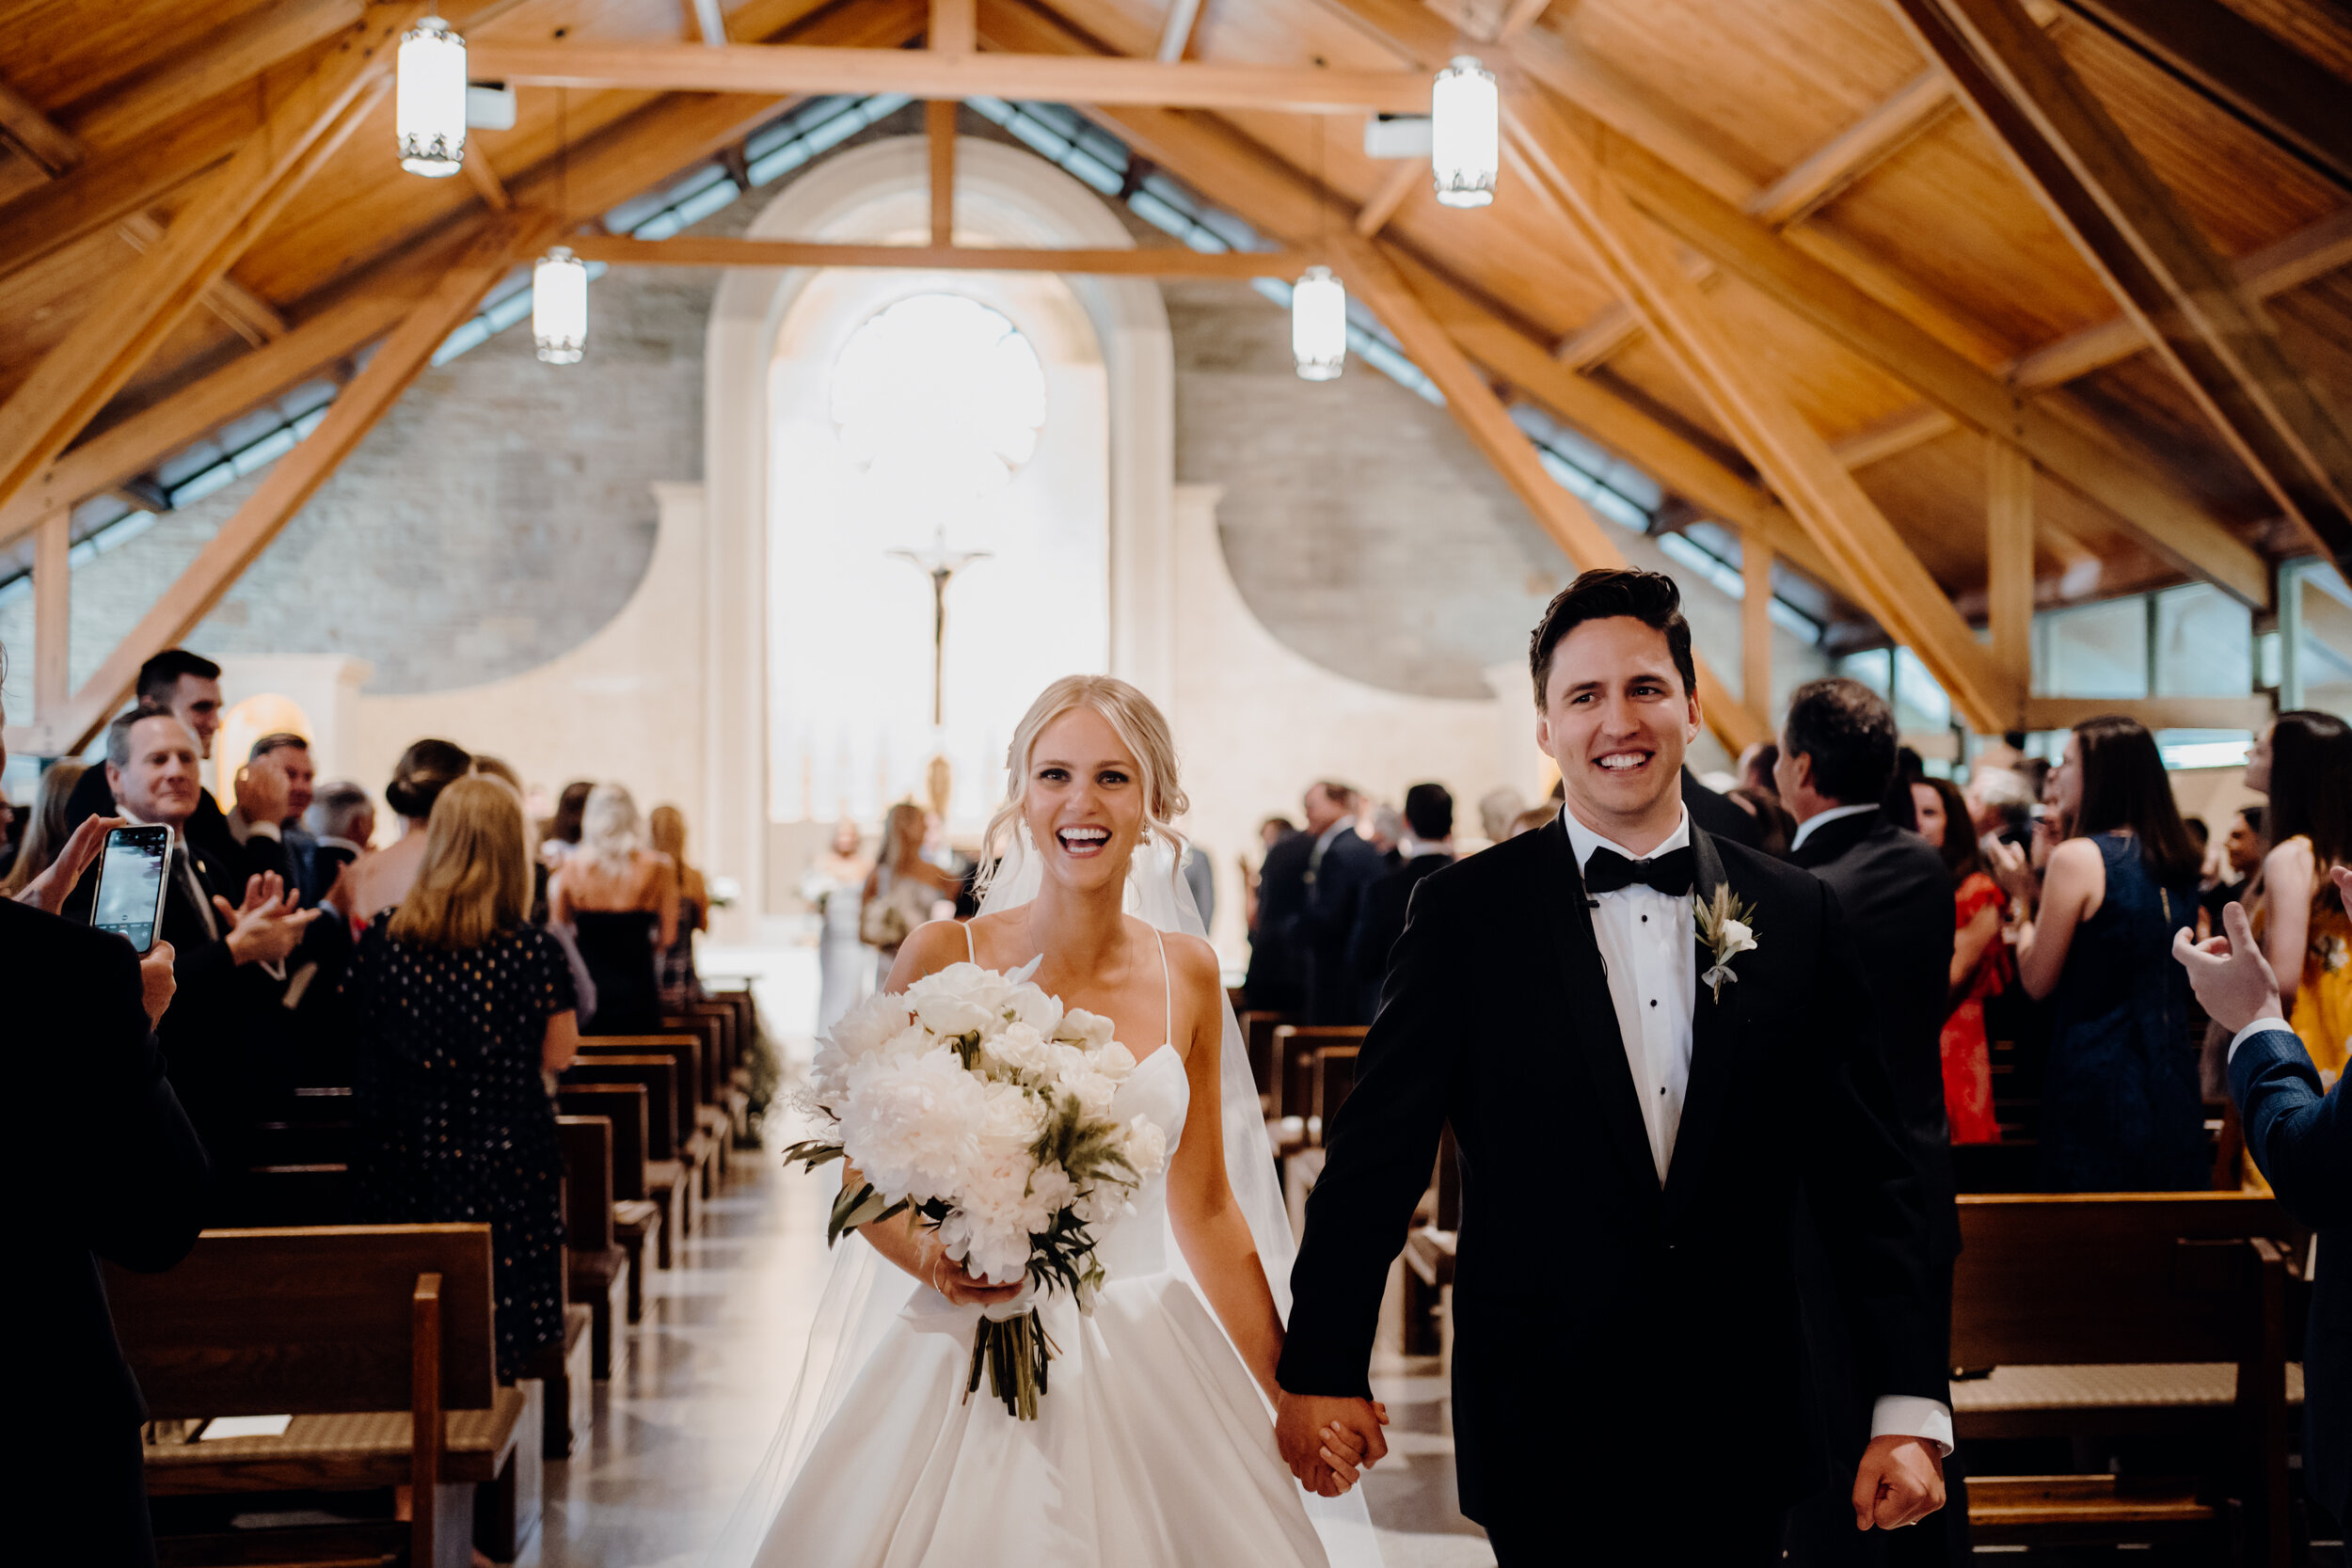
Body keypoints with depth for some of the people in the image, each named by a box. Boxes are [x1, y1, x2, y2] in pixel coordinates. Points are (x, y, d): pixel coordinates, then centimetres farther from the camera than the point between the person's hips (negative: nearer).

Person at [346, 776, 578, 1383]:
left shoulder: (382, 937, -3)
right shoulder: (533, 950, -12)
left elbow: (359, 1033, 10)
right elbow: (558, 1055, -1)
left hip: (396, 1168, 3)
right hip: (505, 1168, -3)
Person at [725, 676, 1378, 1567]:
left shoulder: (1186, 973, 3)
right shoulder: (946, 956, -7)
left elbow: (1206, 1211, 10)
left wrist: (1293, 1392, 9)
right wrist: (932, 1257, -20)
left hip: (1139, 1378, 3)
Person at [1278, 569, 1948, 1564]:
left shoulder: (1796, 916, 2)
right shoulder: (1465, 911, -3)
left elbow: (1868, 1179, 3)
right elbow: (1377, 1152, -2)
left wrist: (1911, 1408, -3)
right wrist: (1321, 1369, -6)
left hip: (1738, 1437, 2)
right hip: (1541, 1433, -2)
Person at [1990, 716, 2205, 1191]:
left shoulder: (2078, 856, -13)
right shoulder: (2175, 861, 9)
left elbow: (2037, 981, -9)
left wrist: (2022, 894, 5)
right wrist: (2038, 890, 17)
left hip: (2097, 1087, -7)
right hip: (2173, 1090, 7)